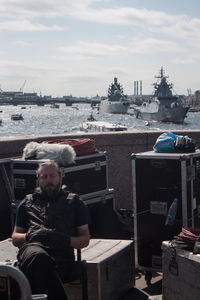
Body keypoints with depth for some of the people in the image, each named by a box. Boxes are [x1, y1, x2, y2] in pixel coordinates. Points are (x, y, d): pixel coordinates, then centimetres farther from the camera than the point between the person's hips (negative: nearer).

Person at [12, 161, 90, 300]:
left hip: (62, 254, -1)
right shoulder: (28, 202, 31)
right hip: (33, 247, 2)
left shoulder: (74, 202, 26)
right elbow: (15, 238, 26)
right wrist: (29, 236, 1)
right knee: (38, 257, -40)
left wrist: (66, 240, -4)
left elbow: (85, 239, 20)